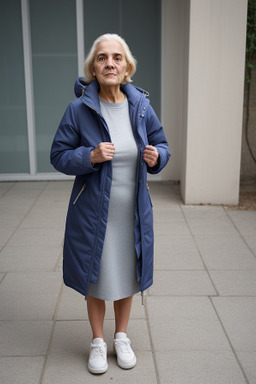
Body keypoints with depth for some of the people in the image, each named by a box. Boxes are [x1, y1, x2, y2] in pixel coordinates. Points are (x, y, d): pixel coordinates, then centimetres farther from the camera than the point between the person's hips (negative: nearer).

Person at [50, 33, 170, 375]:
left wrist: (156, 156, -15)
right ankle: (98, 341, 36)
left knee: (126, 276, 17)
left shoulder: (141, 106, -3)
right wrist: (90, 157, -24)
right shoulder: (79, 109, -12)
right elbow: (58, 155, -6)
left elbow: (161, 144, 8)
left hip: (133, 212, 3)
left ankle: (122, 337, 41)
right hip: (93, 212, -2)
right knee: (96, 278, 12)